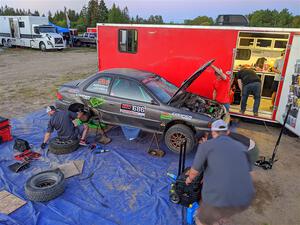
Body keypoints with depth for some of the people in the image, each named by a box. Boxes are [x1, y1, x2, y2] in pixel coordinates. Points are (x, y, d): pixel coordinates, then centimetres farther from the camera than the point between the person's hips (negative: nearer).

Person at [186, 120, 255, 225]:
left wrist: (189, 179, 32)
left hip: (219, 198, -4)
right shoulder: (241, 147, 15)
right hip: (245, 198, 5)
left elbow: (194, 171, 7)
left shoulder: (206, 145, 3)